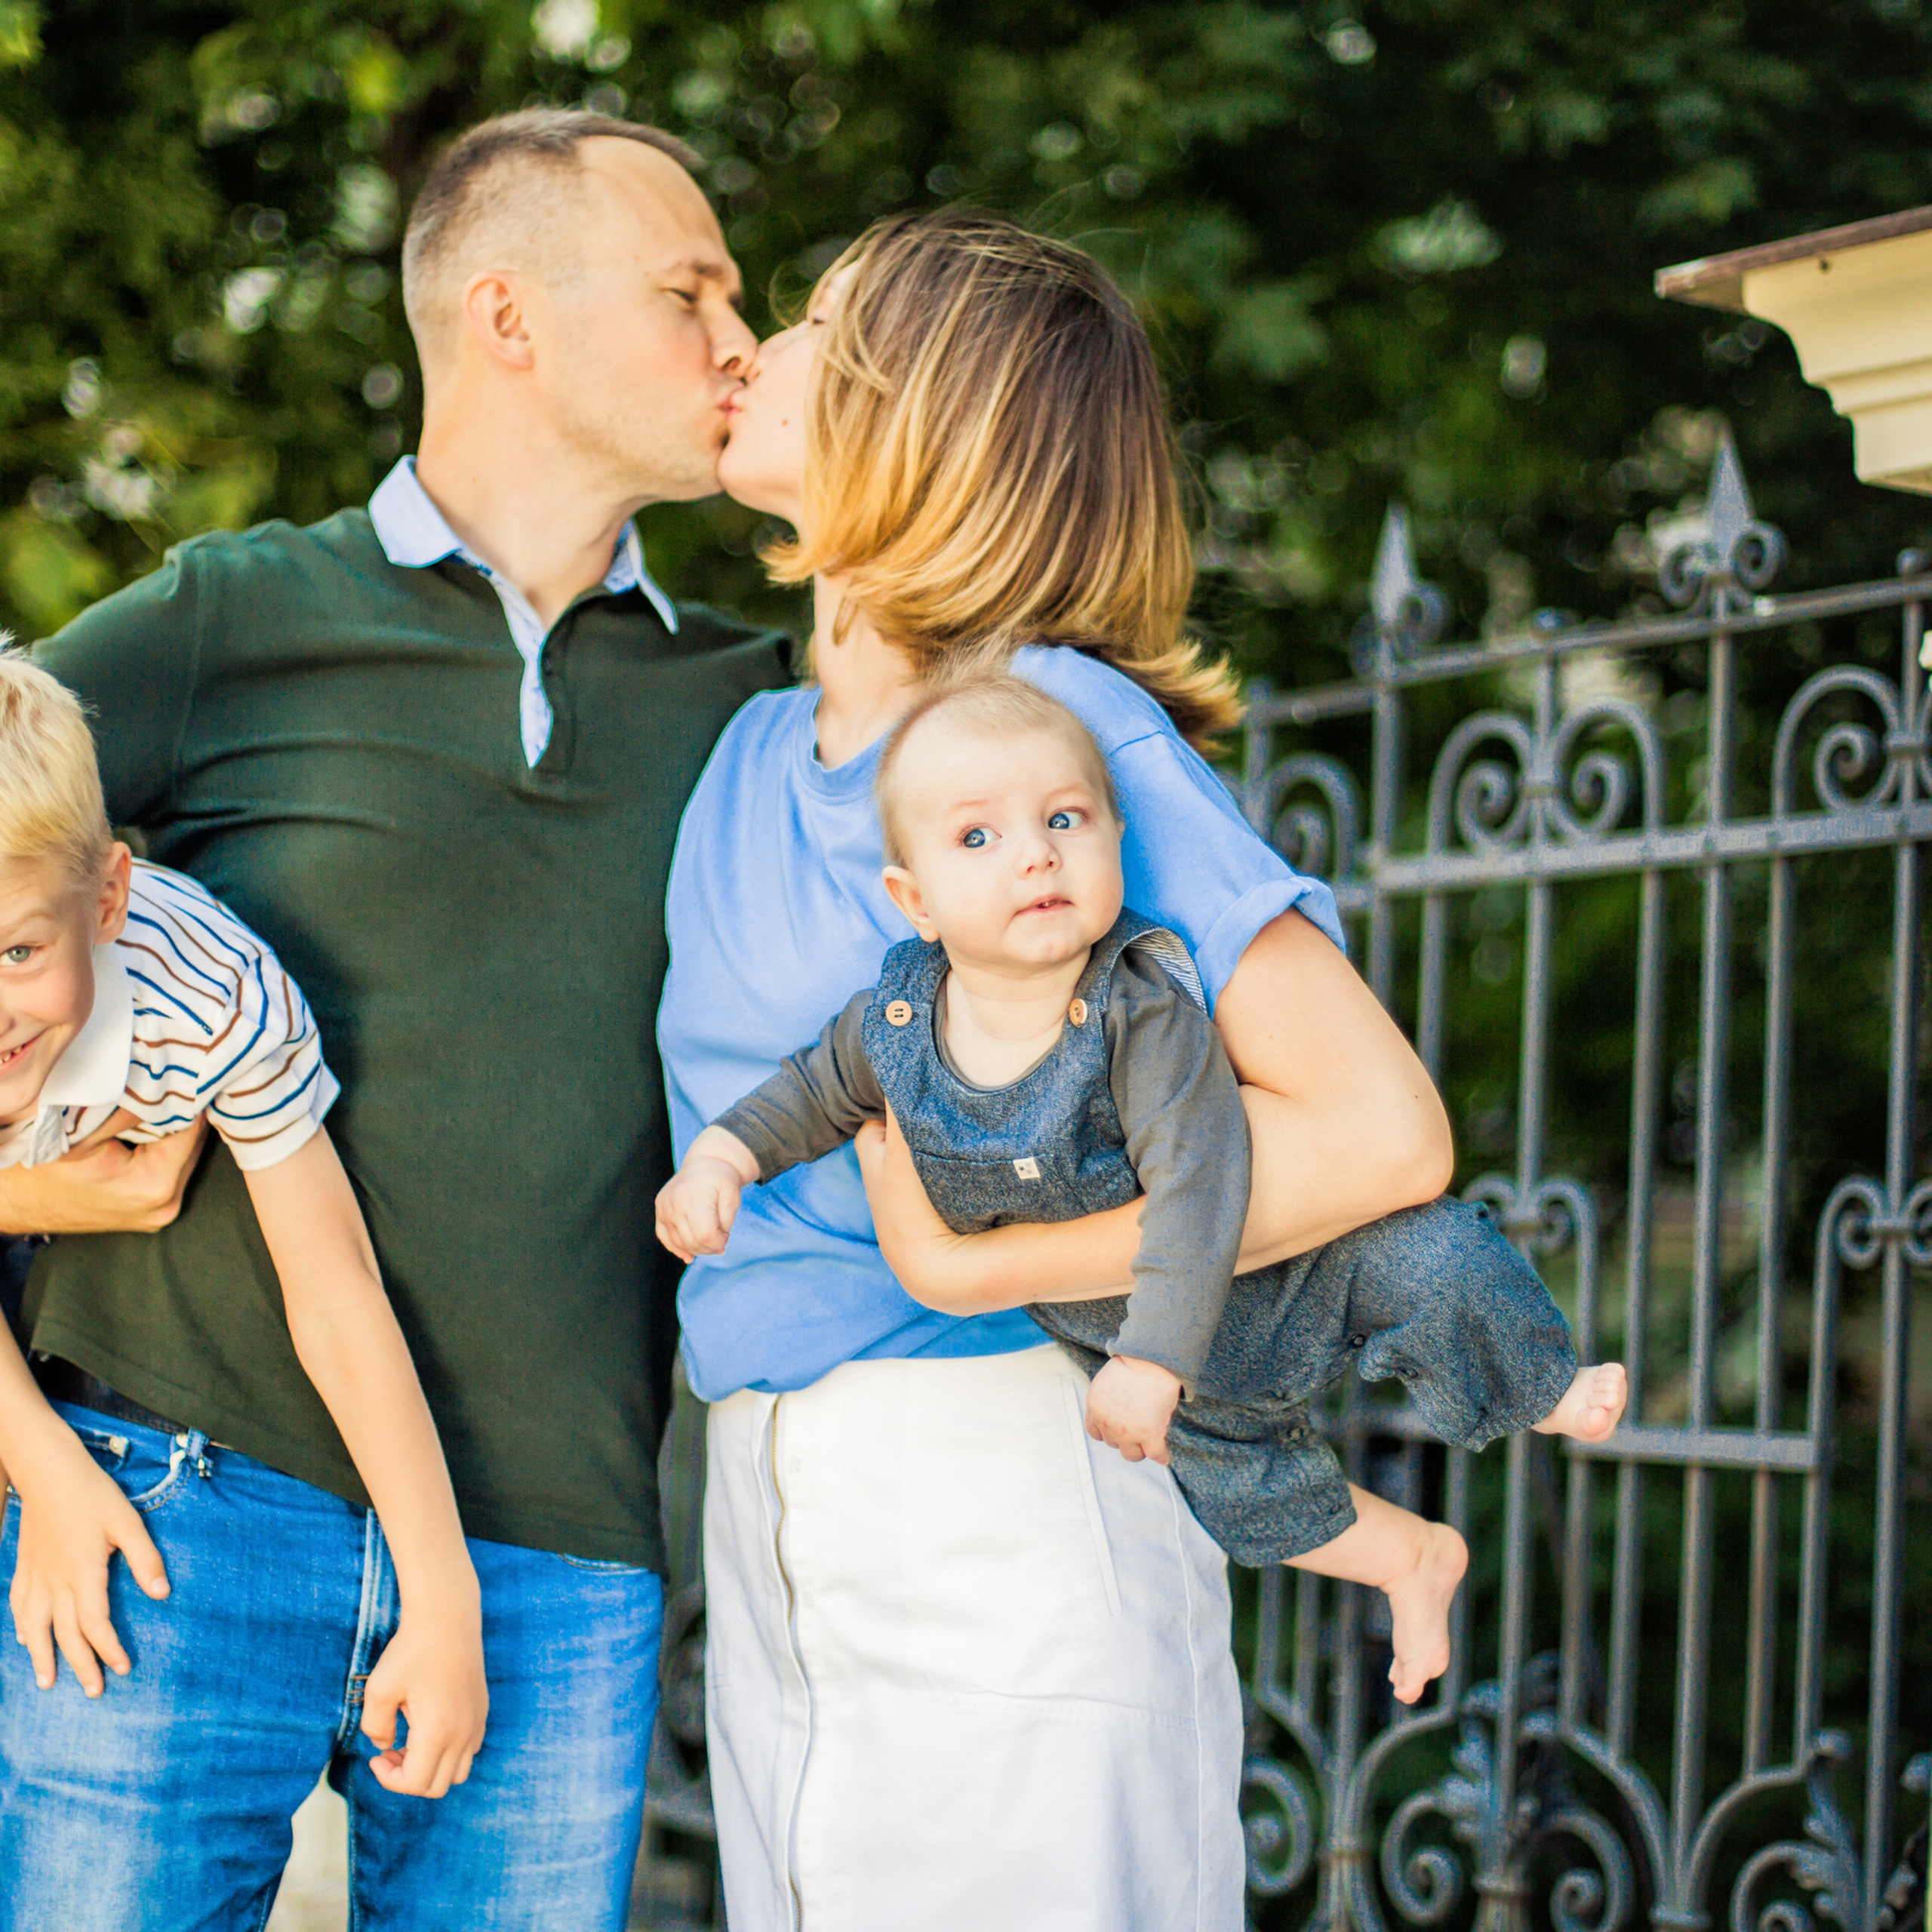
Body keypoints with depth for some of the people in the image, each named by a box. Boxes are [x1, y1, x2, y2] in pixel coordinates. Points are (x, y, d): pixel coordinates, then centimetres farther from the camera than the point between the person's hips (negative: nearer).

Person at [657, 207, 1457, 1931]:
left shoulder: (1066, 724, -11)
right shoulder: (753, 755, 12)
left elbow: (1382, 1136, -20)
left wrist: (972, 1266, -17)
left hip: (1003, 1517, -7)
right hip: (761, 1518, 7)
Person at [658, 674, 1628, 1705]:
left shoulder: (1145, 1012, -36)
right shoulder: (895, 1019, -21)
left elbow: (1196, 1188, -40)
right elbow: (819, 1090, 2)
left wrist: (1151, 1357, -44)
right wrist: (720, 1154, -11)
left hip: (1283, 1264, -5)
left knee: (1432, 1270, -19)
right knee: (1235, 1488, 18)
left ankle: (1540, 1391, 16)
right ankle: (1415, 1560, 46)